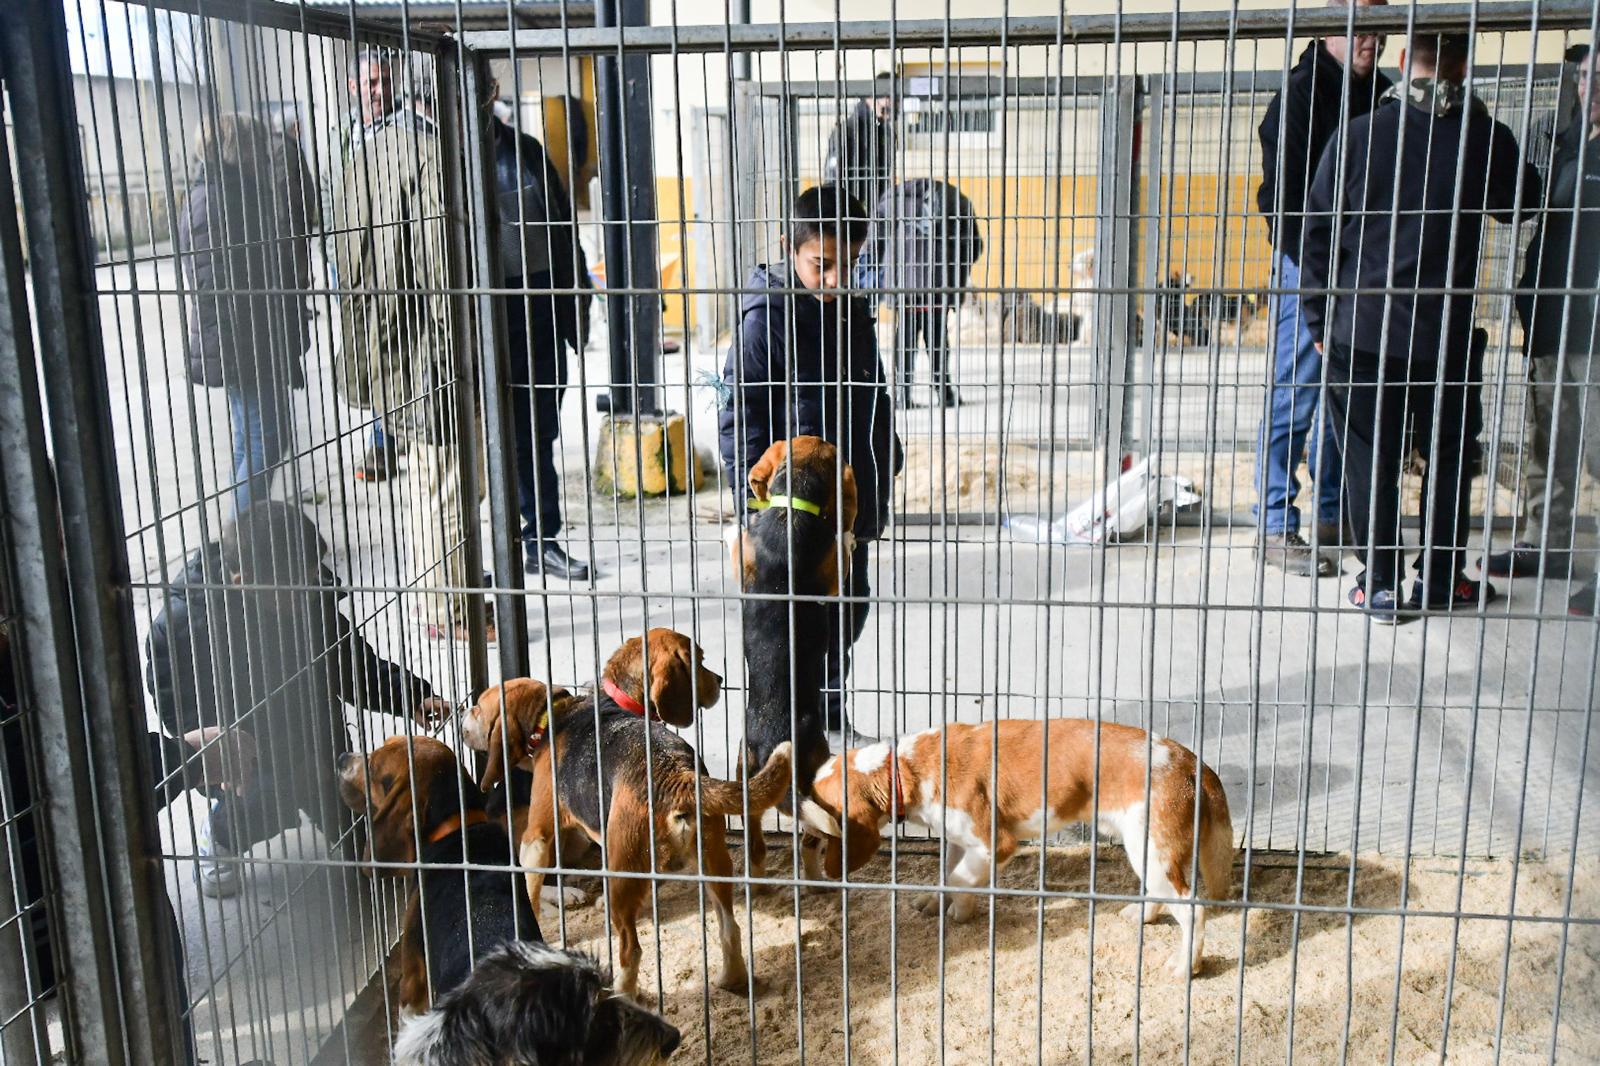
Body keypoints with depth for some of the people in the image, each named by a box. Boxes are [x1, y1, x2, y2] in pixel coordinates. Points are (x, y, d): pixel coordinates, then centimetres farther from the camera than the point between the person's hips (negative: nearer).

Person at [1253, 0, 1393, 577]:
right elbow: (1279, 195, -13)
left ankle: (1333, 516, 24)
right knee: (1293, 400, -5)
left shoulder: (1378, 93, 14)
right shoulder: (1302, 93, -8)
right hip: (1309, 269, -7)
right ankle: (1277, 529, 0)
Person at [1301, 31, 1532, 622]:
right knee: (1448, 453, 16)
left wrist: (1320, 322, 8)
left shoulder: (1359, 134, -6)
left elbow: (1319, 233, -2)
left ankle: (1381, 585, 10)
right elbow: (1516, 206, 16)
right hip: (1445, 332, 1)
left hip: (1358, 330, 0)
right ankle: (1441, 579, 22)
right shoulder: (1486, 137, -5)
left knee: (1370, 459, 7)